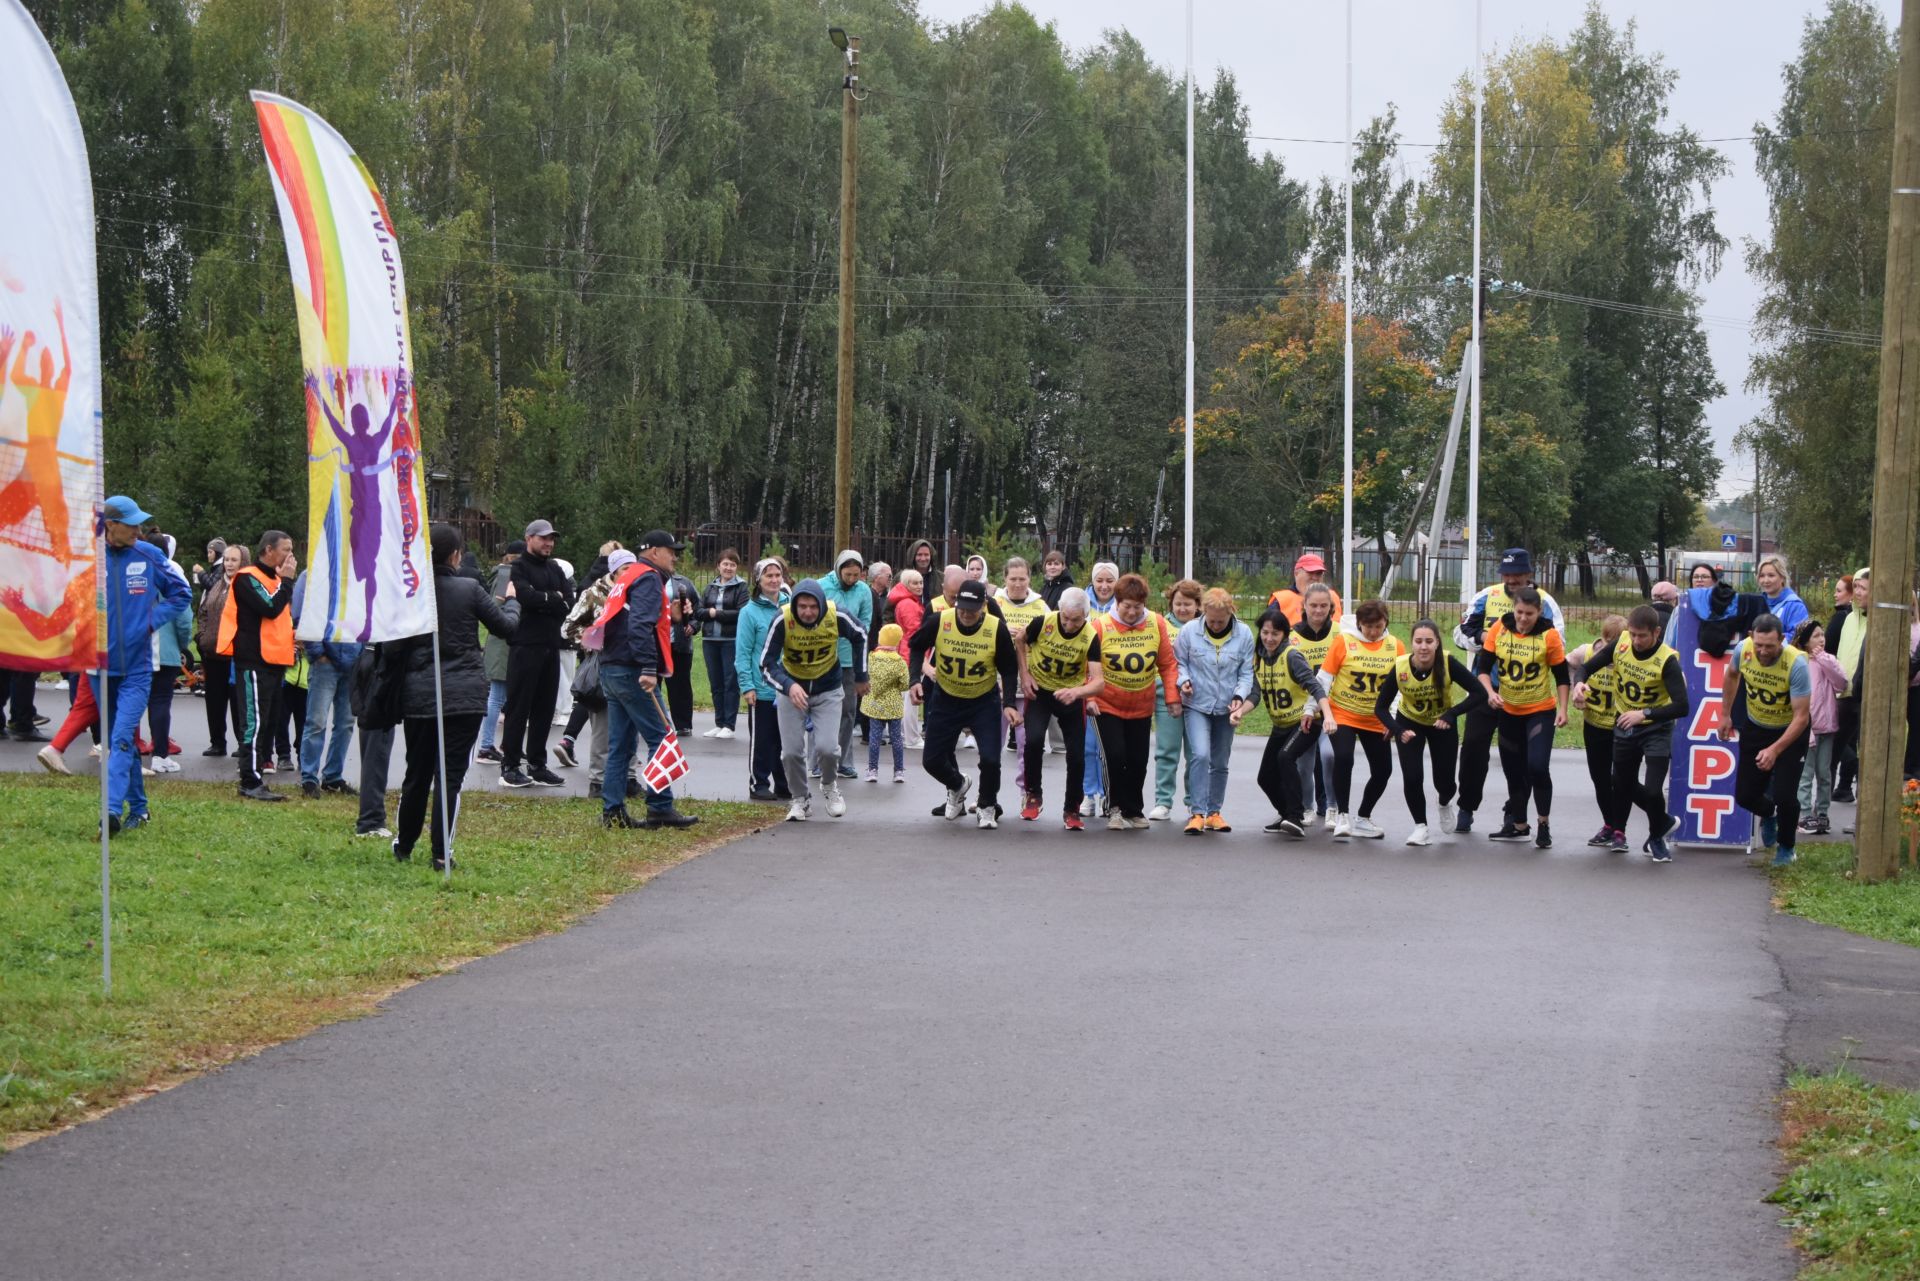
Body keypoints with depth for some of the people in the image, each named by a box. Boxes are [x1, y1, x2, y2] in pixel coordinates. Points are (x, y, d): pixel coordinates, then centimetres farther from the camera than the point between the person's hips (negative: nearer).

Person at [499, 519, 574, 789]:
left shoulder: (555, 569, 18)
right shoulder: (520, 567, -2)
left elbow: (569, 602, 4)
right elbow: (526, 595, -20)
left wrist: (541, 599, -9)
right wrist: (554, 599, -5)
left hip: (550, 645, 7)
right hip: (525, 645, -7)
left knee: (545, 707, 8)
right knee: (519, 706, -5)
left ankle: (537, 764, 15)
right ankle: (509, 767, -3)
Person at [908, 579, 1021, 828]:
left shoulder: (998, 629, -21)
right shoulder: (938, 622, -20)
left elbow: (1009, 669, -8)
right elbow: (916, 647, 0)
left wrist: (1010, 704, -19)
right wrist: (915, 680, -12)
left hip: (984, 702, -2)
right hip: (945, 699, 2)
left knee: (990, 760, -14)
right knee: (932, 761, 5)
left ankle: (987, 806, 15)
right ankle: (957, 785, 40)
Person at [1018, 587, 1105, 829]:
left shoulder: (1090, 637, -21)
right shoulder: (1042, 623, -20)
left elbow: (1099, 681, -26)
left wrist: (1076, 692, -45)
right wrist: (1025, 676, -7)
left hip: (1071, 696, 1)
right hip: (1039, 690, -1)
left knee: (1077, 755, -3)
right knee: (1034, 738, -25)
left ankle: (1072, 811, 18)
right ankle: (1033, 794, -1)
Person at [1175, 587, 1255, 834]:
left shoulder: (1244, 634, -6)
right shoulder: (1189, 631, -8)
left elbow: (1246, 672, 1)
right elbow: (1178, 662, 3)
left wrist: (1239, 696, -13)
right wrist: (1184, 681, -15)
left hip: (1226, 708, 3)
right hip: (1197, 705, -3)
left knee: (1220, 763, 11)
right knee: (1200, 755, -19)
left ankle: (1214, 812, 23)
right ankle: (1197, 813, -17)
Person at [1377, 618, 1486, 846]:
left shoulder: (1448, 663, -32)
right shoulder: (1400, 668, -29)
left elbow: (1479, 694, -29)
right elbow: (1380, 707, -19)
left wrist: (1450, 715, -37)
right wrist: (1398, 731, -35)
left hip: (1442, 724, 0)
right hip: (1409, 722, 0)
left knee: (1444, 782, 2)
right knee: (1412, 777, -13)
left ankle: (1444, 802, 41)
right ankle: (1421, 827, 10)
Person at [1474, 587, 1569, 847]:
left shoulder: (1549, 635, -14)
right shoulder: (1498, 630, -8)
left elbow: (1562, 675, -5)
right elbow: (1483, 667, -3)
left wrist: (1562, 709, -10)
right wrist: (1490, 692, -20)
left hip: (1541, 711, -4)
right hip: (1509, 711, 4)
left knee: (1538, 767, -16)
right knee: (1513, 770, 12)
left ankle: (1544, 826, 1)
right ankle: (1518, 825, 30)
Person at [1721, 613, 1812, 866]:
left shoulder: (1796, 664, -32)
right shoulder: (1743, 650, -19)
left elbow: (1801, 717, -30)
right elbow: (1732, 675, 8)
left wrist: (1775, 750, -37)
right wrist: (1725, 714, 11)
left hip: (1791, 731, -4)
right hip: (1754, 727, 4)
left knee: (1784, 795, -15)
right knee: (1745, 796, 3)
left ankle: (1786, 846, 15)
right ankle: (1768, 815, 40)